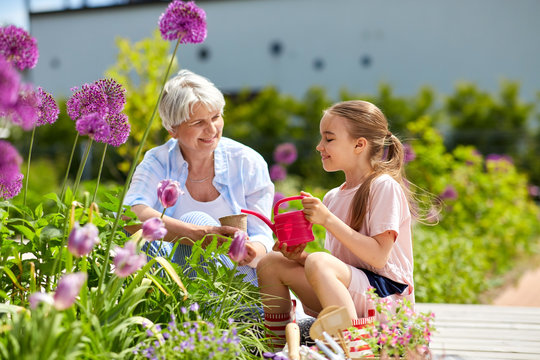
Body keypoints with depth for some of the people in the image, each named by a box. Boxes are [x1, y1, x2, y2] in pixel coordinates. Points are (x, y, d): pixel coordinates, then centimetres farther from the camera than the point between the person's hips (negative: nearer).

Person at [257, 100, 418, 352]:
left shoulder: (384, 187, -9)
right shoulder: (333, 197, 14)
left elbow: (378, 256, -18)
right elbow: (337, 262, 14)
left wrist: (328, 219, -20)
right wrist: (300, 257, -6)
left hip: (388, 296, -8)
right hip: (348, 292, 8)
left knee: (318, 262, -32)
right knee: (271, 263, 0)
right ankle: (277, 347, 1)